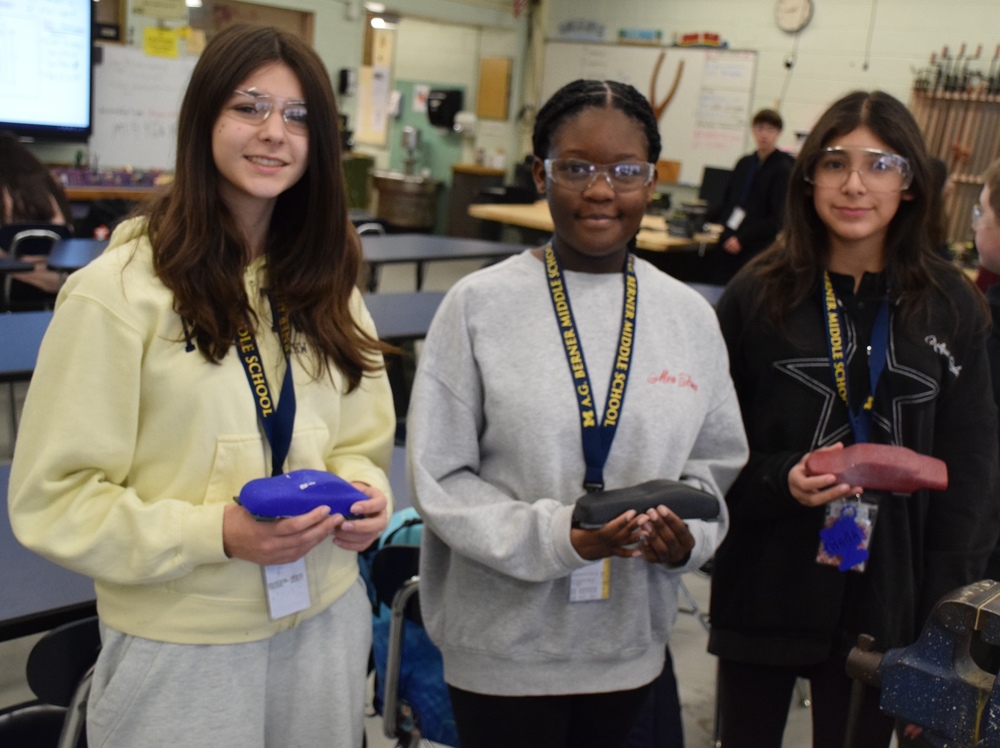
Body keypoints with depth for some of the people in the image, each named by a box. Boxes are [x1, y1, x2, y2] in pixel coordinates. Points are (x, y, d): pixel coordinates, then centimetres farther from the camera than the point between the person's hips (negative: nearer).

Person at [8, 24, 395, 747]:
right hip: (183, 649, -5)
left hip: (328, 623, 5)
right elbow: (51, 497, -11)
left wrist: (364, 494, -7)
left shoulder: (326, 284, 7)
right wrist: (214, 532, -23)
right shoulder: (119, 288, -12)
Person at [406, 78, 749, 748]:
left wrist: (688, 535, -12)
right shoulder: (479, 304, -10)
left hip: (630, 641, 4)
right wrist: (554, 536, -21)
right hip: (504, 642, -3)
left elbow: (713, 461, 8)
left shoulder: (691, 315, 0)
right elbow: (438, 477, -9)